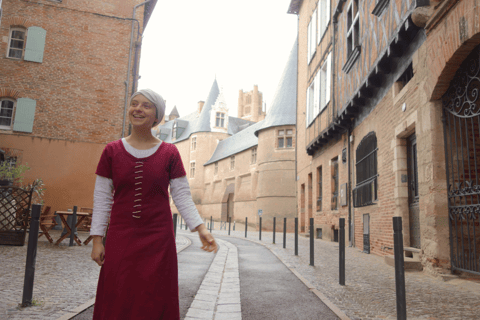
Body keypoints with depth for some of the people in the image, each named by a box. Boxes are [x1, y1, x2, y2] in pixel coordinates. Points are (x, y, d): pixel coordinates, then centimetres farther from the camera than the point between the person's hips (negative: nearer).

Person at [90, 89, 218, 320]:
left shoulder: (169, 153, 1)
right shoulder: (112, 151, 3)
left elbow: (182, 197, 0)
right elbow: (101, 199, 4)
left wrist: (200, 228, -13)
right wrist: (97, 239, 1)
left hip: (157, 239, 0)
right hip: (120, 239, 1)